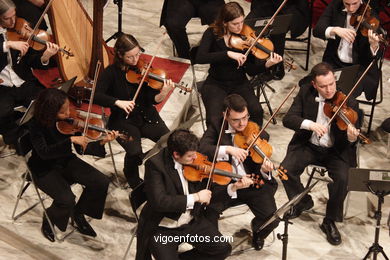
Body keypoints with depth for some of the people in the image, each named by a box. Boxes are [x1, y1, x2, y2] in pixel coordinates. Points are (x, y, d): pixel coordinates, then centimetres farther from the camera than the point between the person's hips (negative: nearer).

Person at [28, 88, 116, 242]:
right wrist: (71, 140, -44)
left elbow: (83, 147, -6)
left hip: (66, 161, 5)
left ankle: (78, 214, 13)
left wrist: (102, 143, -24)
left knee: (101, 182, -11)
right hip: (44, 169, -5)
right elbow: (44, 153, -37)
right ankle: (48, 222, 7)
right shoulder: (36, 125, -24)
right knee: (67, 200, -27)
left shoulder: (68, 121, -10)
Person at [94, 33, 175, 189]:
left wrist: (163, 94, -28)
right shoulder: (111, 72, -7)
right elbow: (97, 96, -18)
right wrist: (118, 102, -33)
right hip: (123, 120, -3)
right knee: (135, 152, -28)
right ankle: (131, 176, 9)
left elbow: (152, 99, -6)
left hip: (147, 116, 3)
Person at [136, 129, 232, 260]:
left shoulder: (193, 160, -3)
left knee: (223, 249, -6)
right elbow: (159, 201, -30)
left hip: (192, 222, 6)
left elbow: (204, 190, 6)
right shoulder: (155, 164, -20)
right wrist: (195, 197, -27)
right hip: (162, 228, -5)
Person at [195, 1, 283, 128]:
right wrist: (228, 54, -34)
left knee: (257, 111, -24)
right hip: (216, 84, -2)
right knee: (214, 120, -25)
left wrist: (267, 64, -26)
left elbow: (251, 70, -6)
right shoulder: (212, 33, -10)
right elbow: (200, 58, -26)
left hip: (240, 83, 2)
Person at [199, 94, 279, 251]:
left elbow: (258, 167, -3)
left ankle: (257, 232, 22)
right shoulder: (216, 128, 0)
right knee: (208, 211, -28)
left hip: (253, 183, 1)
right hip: (224, 183, -1)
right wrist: (228, 149, -30)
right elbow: (203, 149, -17)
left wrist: (264, 169, -28)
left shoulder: (259, 134, 0)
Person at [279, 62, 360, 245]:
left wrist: (351, 138, -37)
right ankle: (302, 202, 9)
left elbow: (347, 144, -12)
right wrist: (309, 124, -31)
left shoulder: (348, 103, -12)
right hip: (308, 146, 2)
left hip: (335, 151, -2)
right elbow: (288, 119, -13)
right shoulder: (305, 94, -5)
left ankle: (330, 221, -5)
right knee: (286, 168, -22)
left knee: (343, 178, -28)